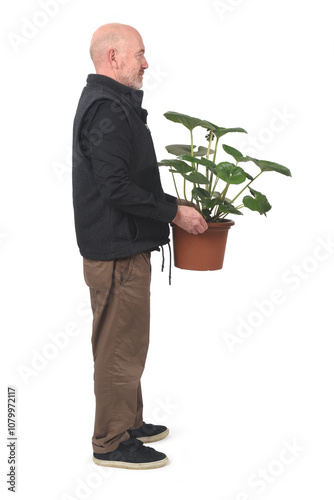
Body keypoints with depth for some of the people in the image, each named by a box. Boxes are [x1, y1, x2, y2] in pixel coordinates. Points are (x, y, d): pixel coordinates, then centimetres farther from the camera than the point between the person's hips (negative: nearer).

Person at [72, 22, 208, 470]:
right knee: (121, 346, -1)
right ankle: (112, 443, 11)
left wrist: (169, 205, 16)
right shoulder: (108, 109, -18)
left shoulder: (106, 102, 16)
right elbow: (117, 188, -25)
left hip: (119, 245, 11)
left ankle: (129, 423, 34)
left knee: (123, 343, 20)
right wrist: (174, 211, -17)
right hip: (117, 252, -11)